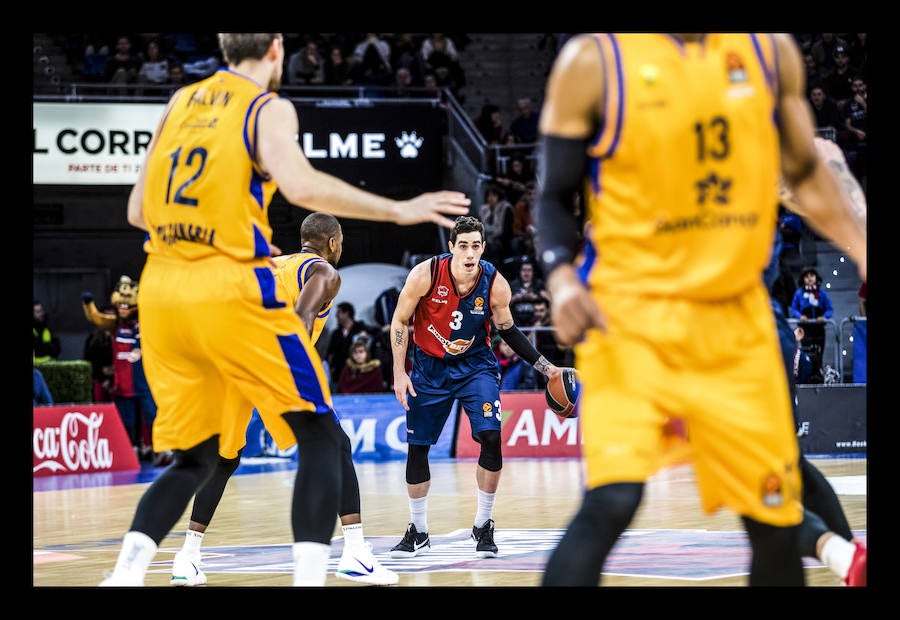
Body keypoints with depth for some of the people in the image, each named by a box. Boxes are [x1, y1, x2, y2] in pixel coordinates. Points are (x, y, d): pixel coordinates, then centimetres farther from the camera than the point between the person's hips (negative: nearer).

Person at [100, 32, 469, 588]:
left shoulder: (180, 103, 16)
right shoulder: (268, 108, 0)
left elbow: (137, 212, 18)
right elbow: (301, 185, -19)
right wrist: (398, 211, -14)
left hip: (161, 291, 6)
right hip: (231, 289, -6)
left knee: (194, 458, 17)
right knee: (320, 435, 5)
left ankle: (125, 573, -2)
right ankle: (310, 577, -11)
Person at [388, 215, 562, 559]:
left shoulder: (496, 284, -18)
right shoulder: (425, 274, -22)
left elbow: (507, 329, 0)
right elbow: (400, 321, -9)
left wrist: (545, 367, -3)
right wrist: (399, 373, -12)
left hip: (475, 365, 0)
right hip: (429, 367, 0)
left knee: (490, 438, -18)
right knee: (416, 447, 3)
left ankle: (483, 527, -1)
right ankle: (418, 533, 21)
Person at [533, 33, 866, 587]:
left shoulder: (771, 49, 4)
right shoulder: (593, 61, -8)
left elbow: (806, 176, 17)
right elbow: (556, 197, -1)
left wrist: (863, 253, 8)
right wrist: (562, 278, -19)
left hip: (737, 320, 5)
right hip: (630, 313, -5)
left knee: (776, 520, 7)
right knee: (614, 498, -24)